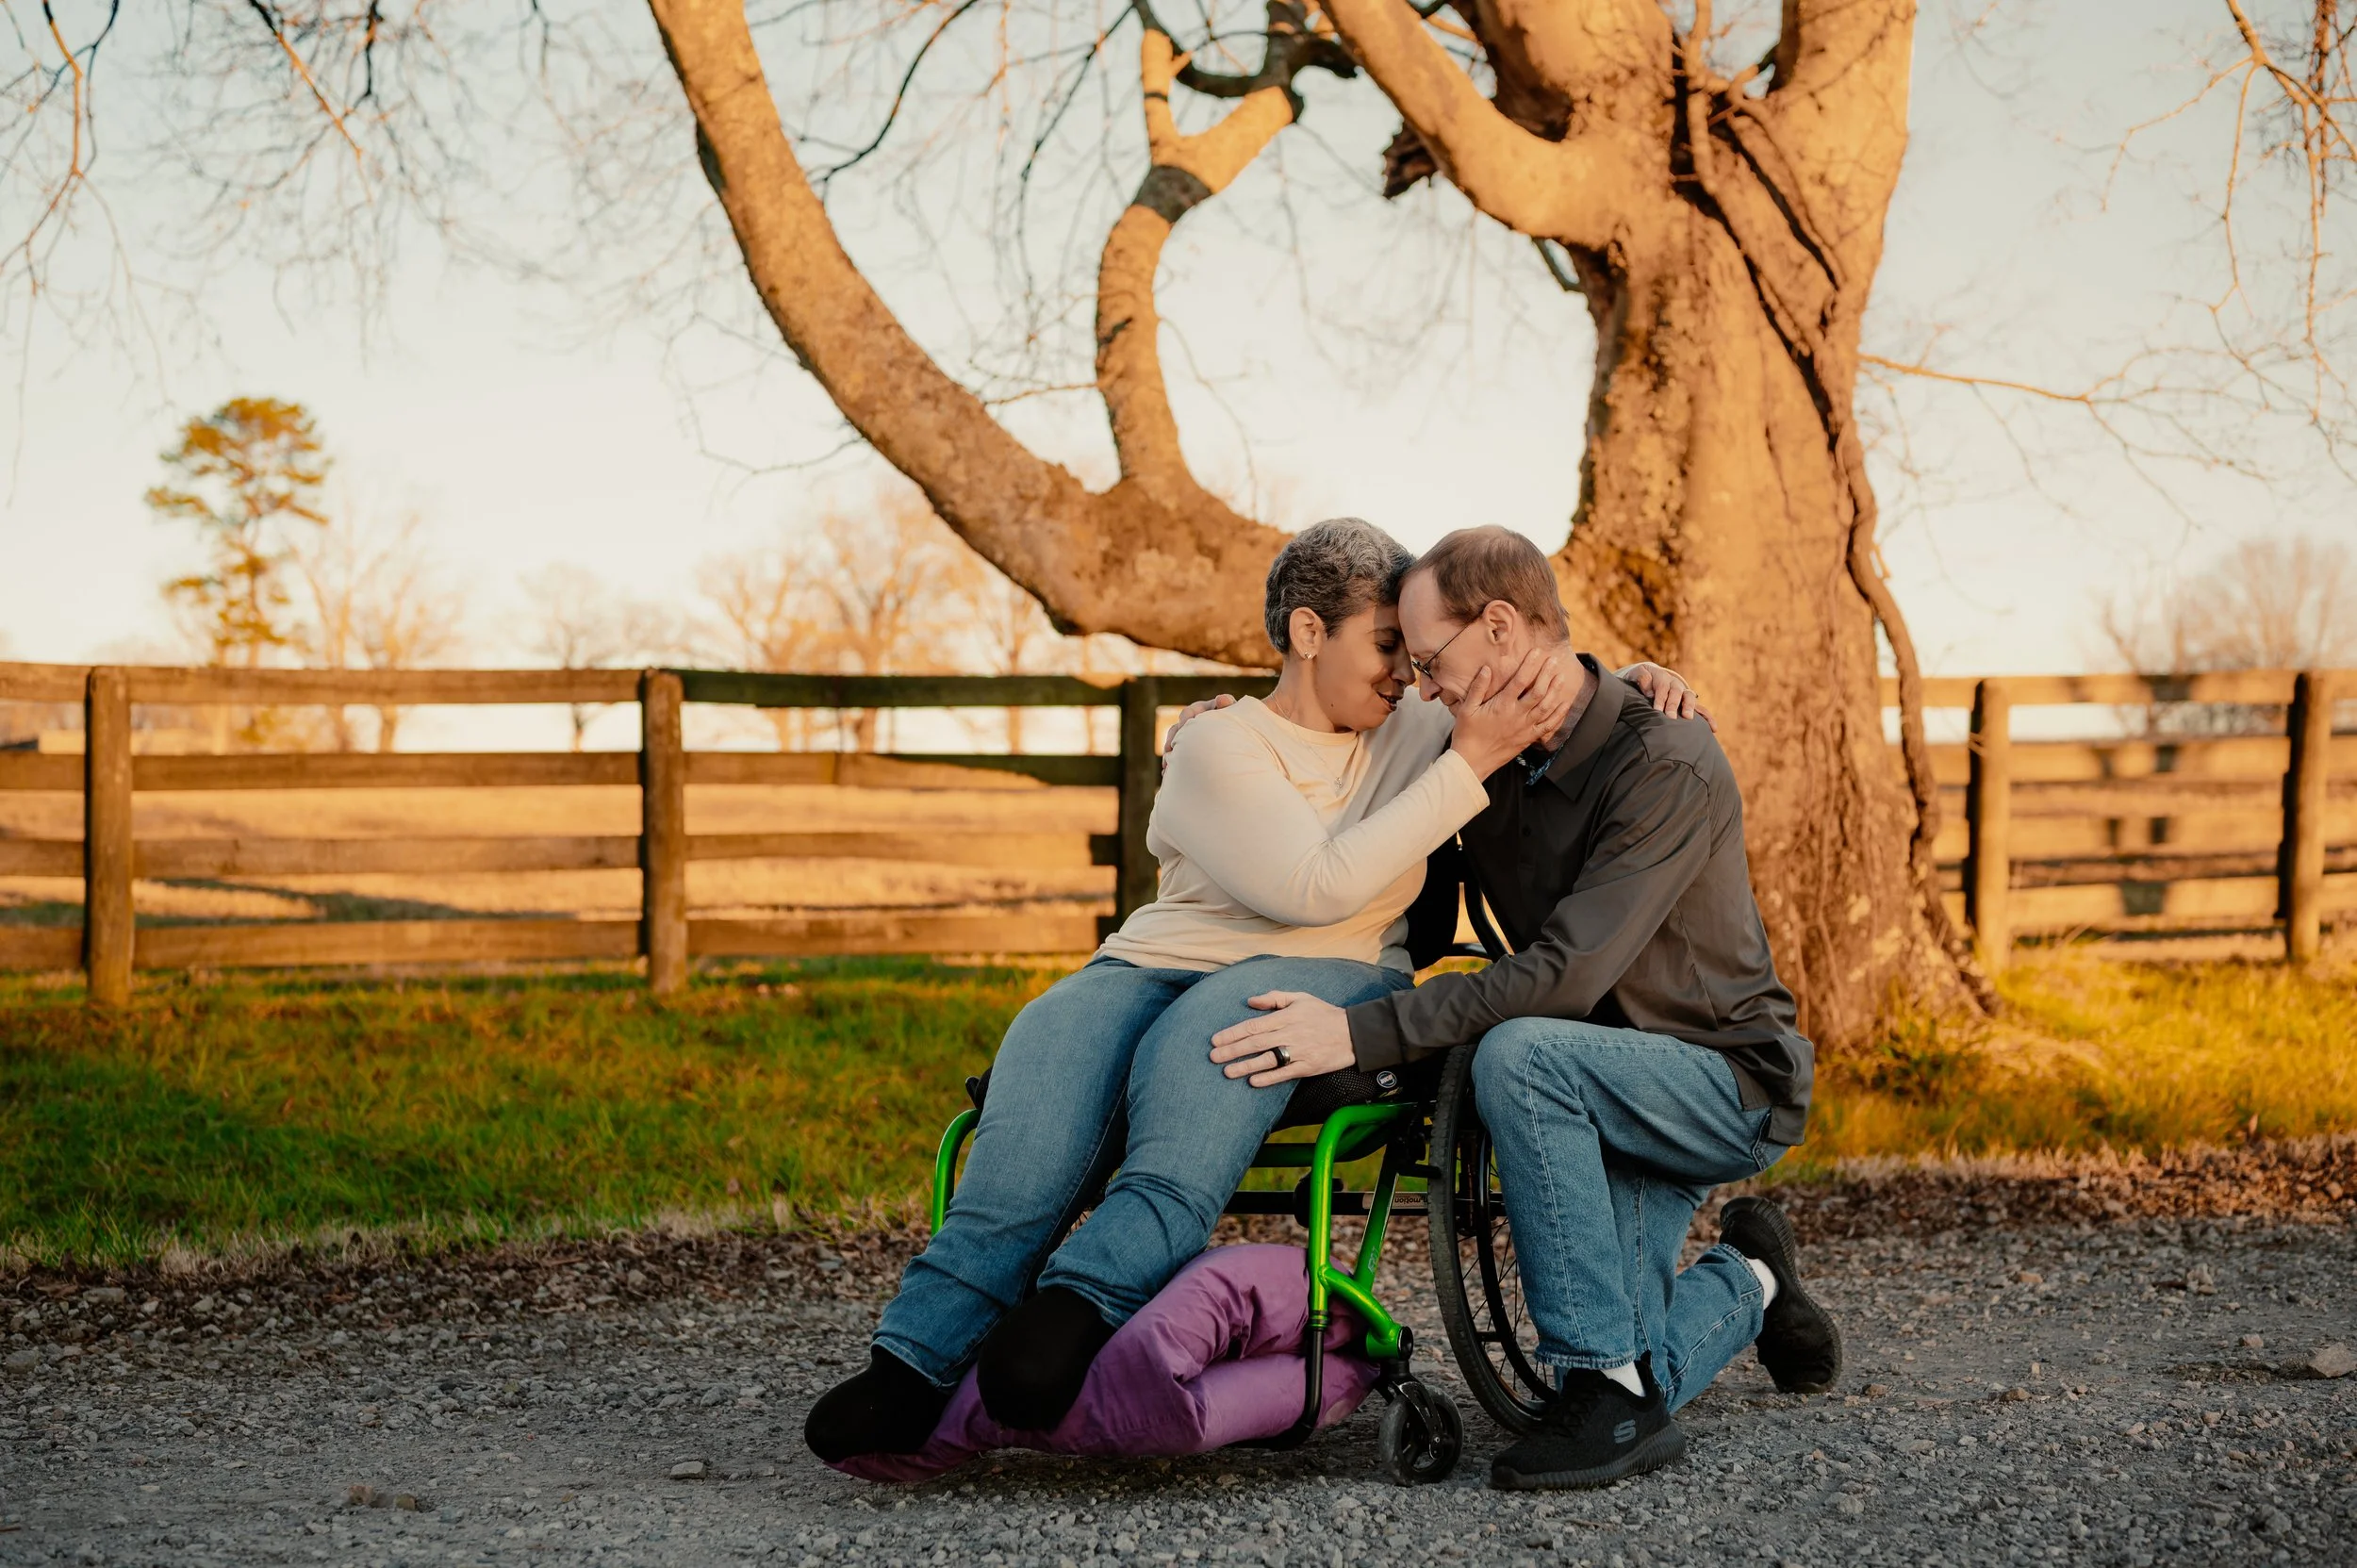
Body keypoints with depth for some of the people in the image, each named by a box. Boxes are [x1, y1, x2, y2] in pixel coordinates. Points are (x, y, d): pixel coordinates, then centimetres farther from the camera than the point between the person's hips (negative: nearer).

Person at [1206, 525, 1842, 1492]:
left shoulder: (1668, 769, -24)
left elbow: (1568, 972, -33)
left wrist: (1363, 1032, -39)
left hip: (1731, 1084, -7)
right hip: (1616, 1090, 7)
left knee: (1516, 1056, -35)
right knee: (1623, 1404, -4)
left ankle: (1611, 1390, -27)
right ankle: (1745, 1283, 29)